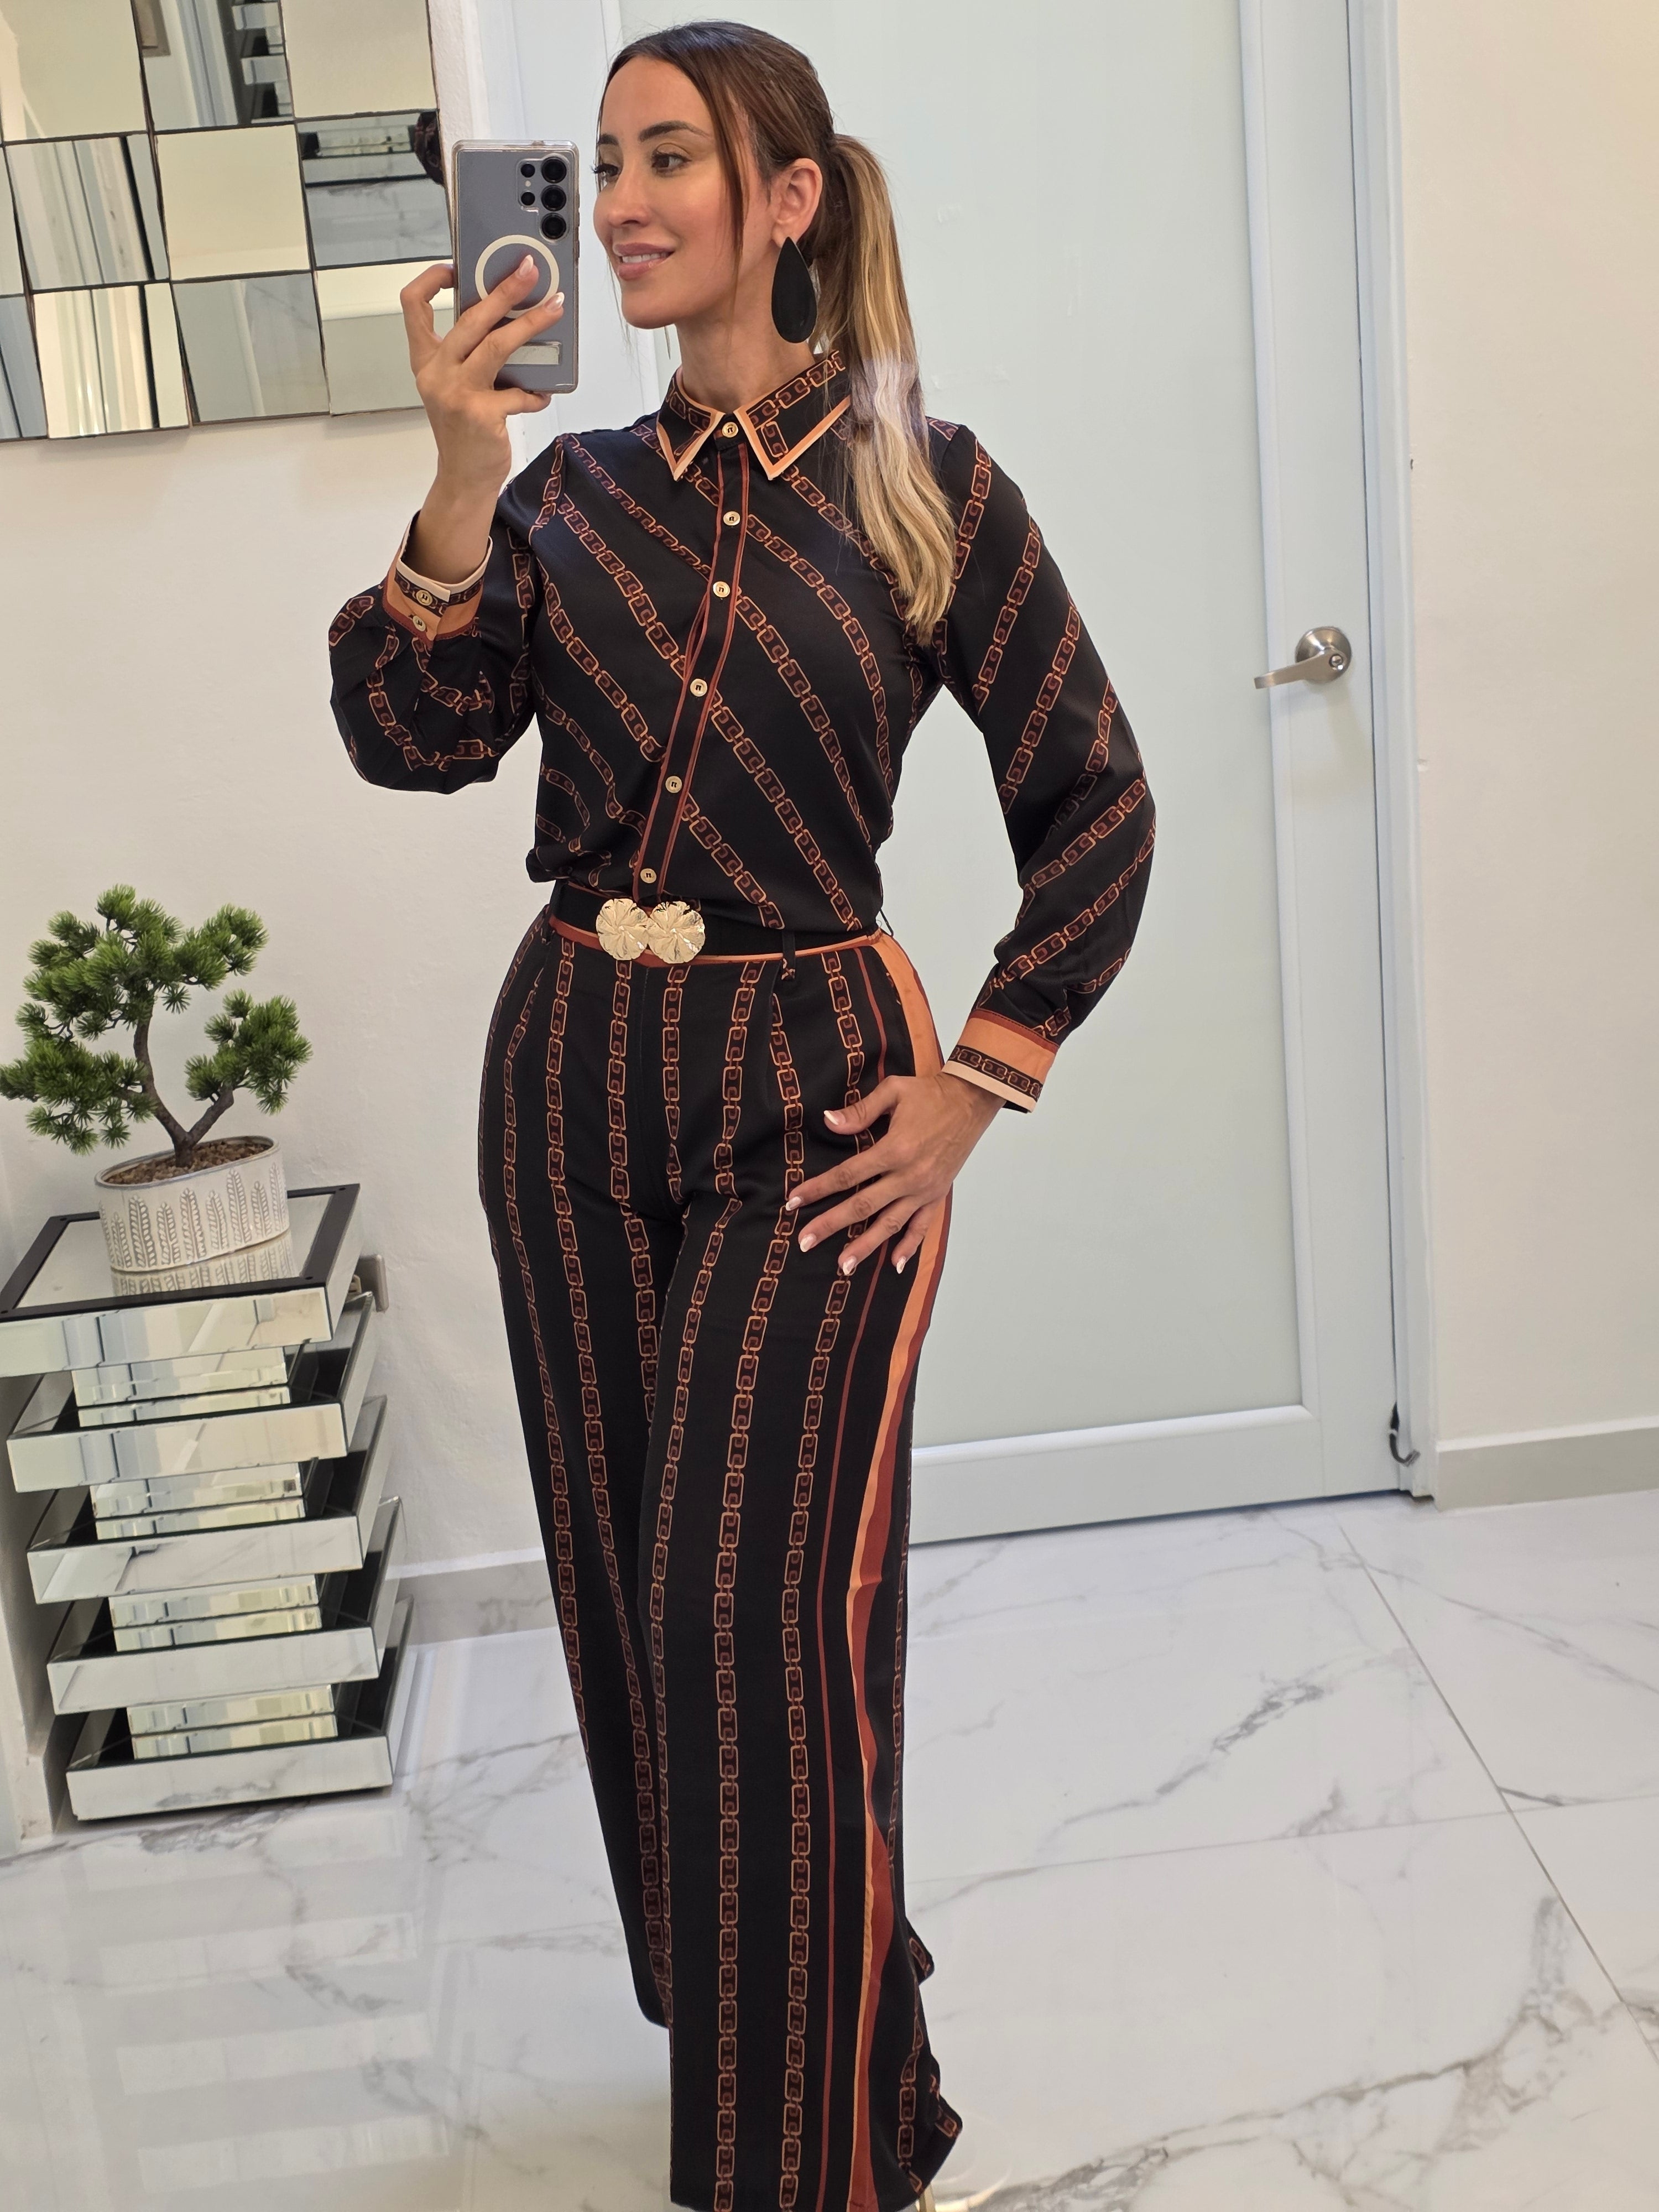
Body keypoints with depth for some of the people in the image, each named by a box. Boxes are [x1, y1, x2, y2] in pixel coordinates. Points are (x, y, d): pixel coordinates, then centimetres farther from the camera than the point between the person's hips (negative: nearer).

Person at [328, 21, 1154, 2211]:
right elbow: (417, 739, -5)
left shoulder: (923, 485, -4)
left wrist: (974, 1091, -6)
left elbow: (1096, 806, -2)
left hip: (807, 1084, -4)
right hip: (573, 1069, 5)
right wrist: (461, 481, -16)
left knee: (770, 1617, -4)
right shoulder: (571, 489, 7)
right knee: (629, 1593, 15)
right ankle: (720, 2006, 40)